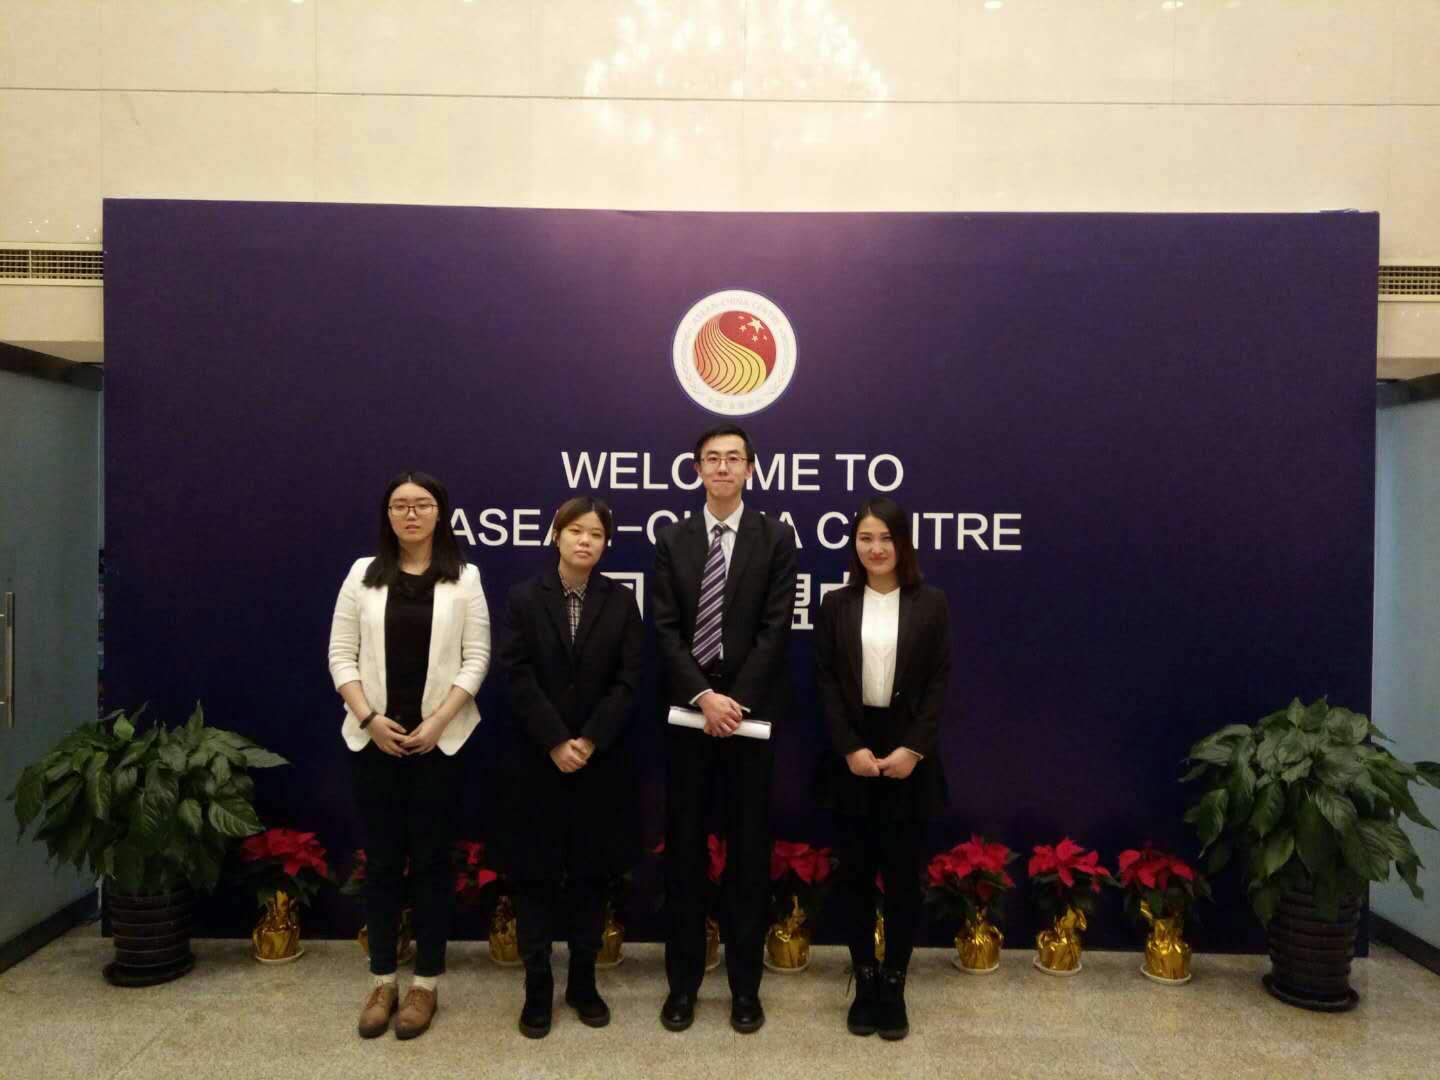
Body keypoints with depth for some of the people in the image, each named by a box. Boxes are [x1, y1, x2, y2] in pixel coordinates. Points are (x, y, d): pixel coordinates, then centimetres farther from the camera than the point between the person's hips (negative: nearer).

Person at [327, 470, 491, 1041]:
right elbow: (341, 655, 3)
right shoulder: (363, 574, 5)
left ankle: (426, 983, 18)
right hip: (374, 738, 2)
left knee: (431, 860, 5)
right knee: (381, 859, 9)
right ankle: (383, 981, 22)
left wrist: (437, 722, -12)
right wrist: (369, 719, -9)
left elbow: (476, 658, -3)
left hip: (440, 737, -1)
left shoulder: (464, 578, 0)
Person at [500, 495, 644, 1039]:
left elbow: (628, 680, -4)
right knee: (536, 875, 5)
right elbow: (520, 678, -8)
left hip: (600, 760, 1)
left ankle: (583, 984, 24)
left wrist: (589, 741, -14)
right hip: (539, 759, -1)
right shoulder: (524, 597, -1)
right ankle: (537, 989, 18)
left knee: (591, 873, 10)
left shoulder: (621, 601, 2)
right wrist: (555, 743, -15)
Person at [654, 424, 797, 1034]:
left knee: (749, 850, 7)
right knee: (683, 849, 8)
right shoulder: (672, 541, 6)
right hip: (687, 711, 2)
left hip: (750, 710, -1)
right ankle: (683, 982, 22)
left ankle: (745, 986, 20)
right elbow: (666, 629, -1)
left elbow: (776, 629, -6)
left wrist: (737, 701, -14)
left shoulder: (776, 539, 1)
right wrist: (703, 696, -13)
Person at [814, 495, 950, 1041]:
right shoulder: (836, 604, 4)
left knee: (903, 873, 5)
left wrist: (913, 749, -11)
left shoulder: (931, 604, 1)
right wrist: (851, 748, -10)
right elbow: (825, 681, 0)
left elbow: (939, 682, -2)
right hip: (852, 754, 1)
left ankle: (894, 984, 18)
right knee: (854, 872, 6)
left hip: (909, 754, -1)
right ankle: (865, 981, 20)